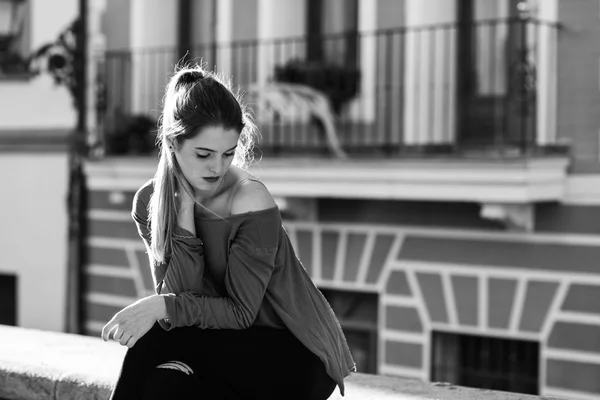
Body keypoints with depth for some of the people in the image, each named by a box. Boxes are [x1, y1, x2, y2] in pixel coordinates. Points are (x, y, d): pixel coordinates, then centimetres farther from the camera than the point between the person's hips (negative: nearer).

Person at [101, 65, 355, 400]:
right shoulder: (150, 202, -5)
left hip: (298, 355, -4)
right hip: (231, 346, 4)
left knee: (155, 344, -25)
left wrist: (163, 307, -31)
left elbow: (240, 312, -18)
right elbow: (178, 296, -13)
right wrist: (185, 212, -21)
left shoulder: (252, 203, -20)